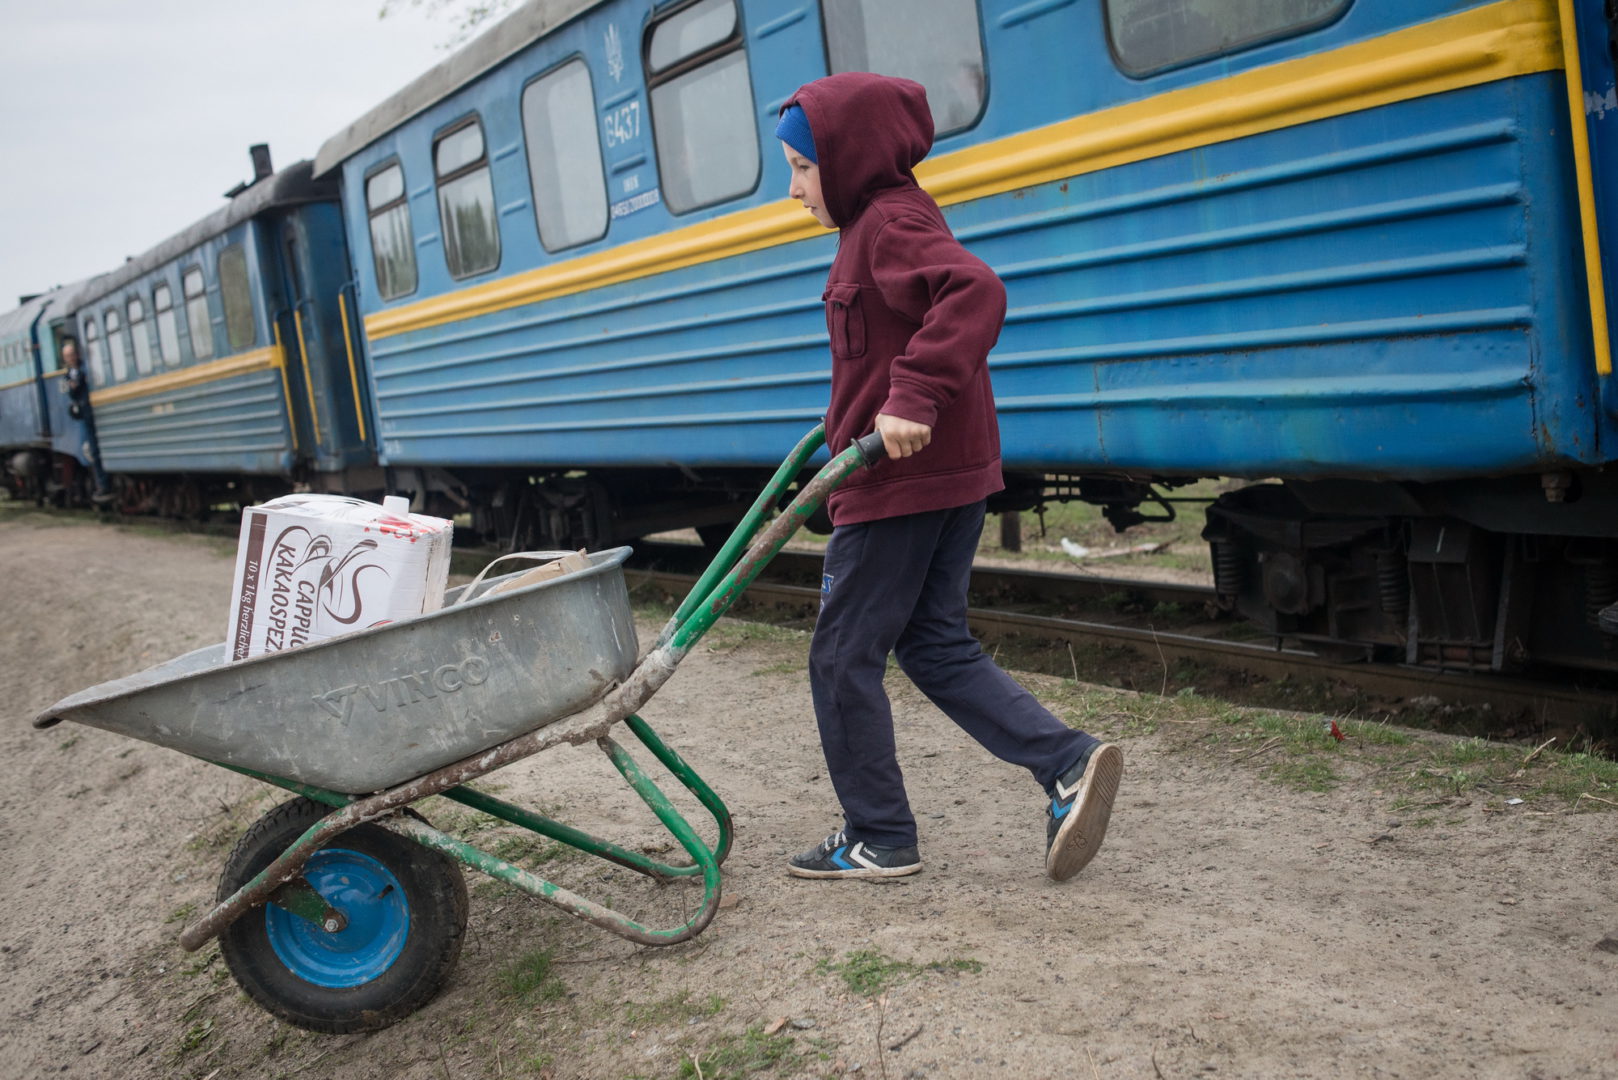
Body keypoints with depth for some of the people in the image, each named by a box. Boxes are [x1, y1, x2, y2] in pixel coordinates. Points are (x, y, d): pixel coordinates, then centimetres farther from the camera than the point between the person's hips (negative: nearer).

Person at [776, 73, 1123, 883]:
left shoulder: (889, 224, -14)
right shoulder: (880, 224, 17)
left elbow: (975, 292, -33)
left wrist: (913, 398, -37)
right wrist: (848, 424, 26)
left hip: (900, 482, -10)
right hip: (951, 474, 10)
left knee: (844, 657, 2)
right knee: (936, 646, 15)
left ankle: (878, 839, 12)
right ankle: (1068, 762, 3)